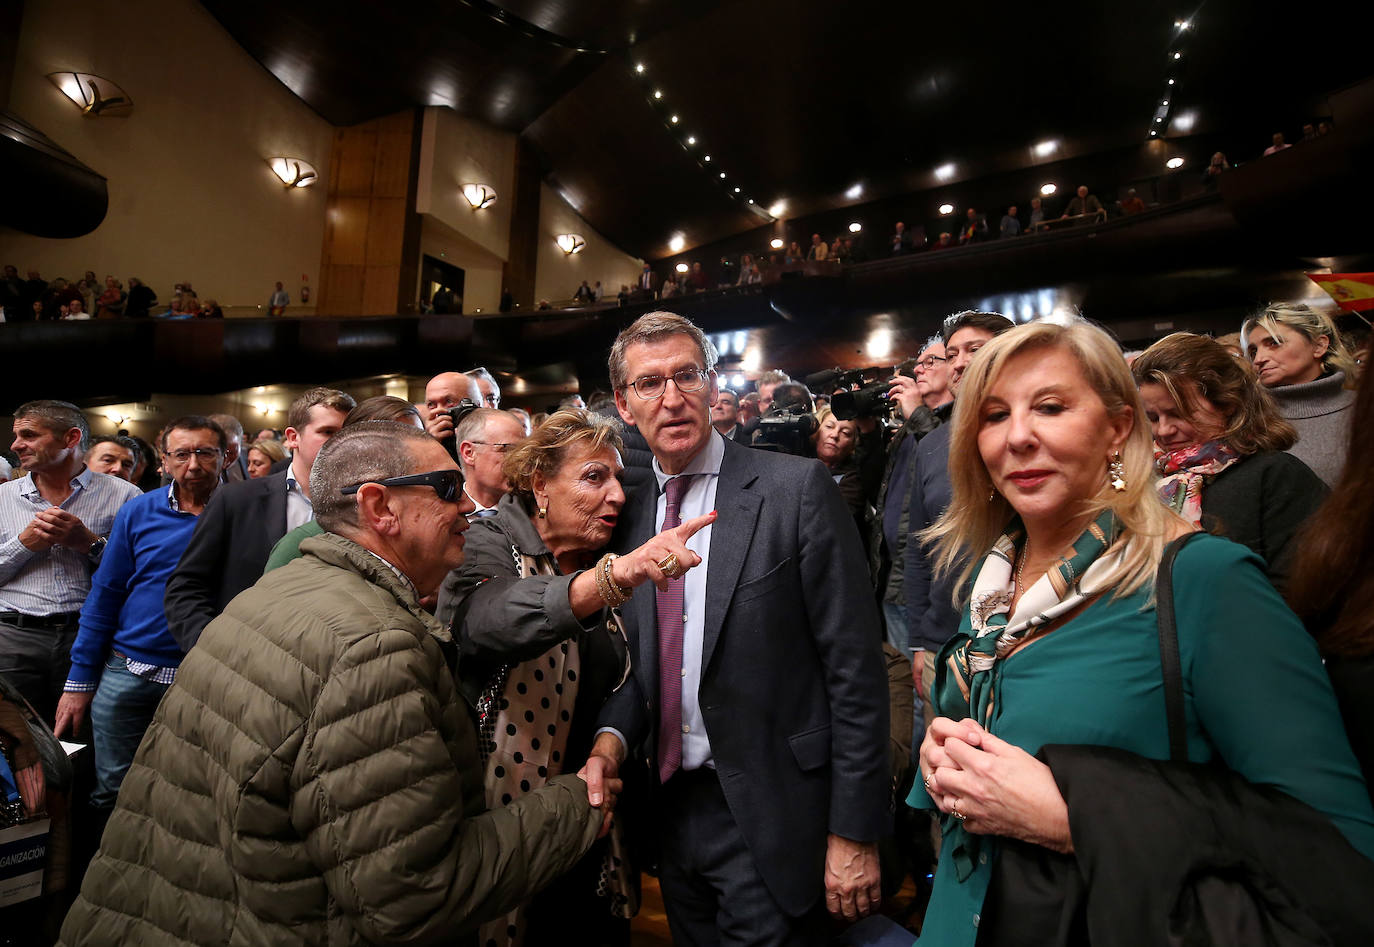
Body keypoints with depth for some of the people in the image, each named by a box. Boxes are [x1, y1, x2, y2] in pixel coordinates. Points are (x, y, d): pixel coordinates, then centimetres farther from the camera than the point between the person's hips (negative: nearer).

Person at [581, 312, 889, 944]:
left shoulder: (796, 488, -14)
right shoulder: (630, 513, 2)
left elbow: (854, 668, -13)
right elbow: (639, 662, 9)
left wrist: (853, 833, -11)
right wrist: (611, 743, -9)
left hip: (770, 819, -5)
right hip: (670, 804, 6)